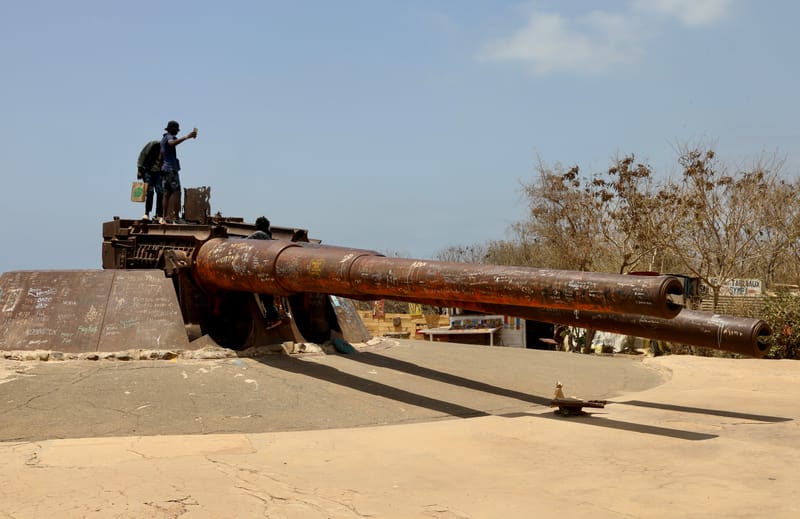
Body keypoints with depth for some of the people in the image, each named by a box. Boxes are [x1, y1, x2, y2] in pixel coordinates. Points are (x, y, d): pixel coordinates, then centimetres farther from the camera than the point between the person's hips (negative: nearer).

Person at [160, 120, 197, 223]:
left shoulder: (164, 138, 20)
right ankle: (172, 216, -19)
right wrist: (186, 137, -44)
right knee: (176, 191, -13)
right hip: (171, 168, -10)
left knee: (167, 193, 7)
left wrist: (162, 167, 33)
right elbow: (172, 143, -37)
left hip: (165, 168, 10)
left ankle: (165, 216, 4)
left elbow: (161, 155, 27)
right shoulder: (169, 137, -11)